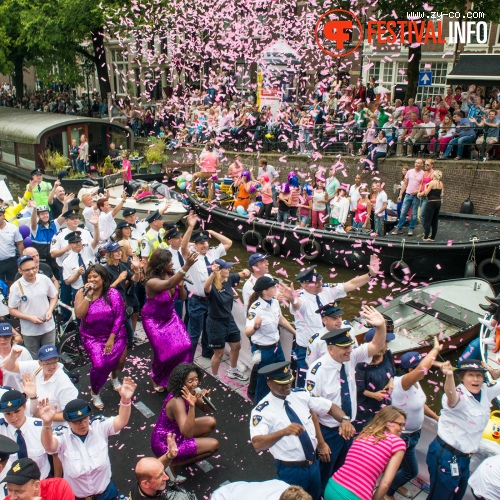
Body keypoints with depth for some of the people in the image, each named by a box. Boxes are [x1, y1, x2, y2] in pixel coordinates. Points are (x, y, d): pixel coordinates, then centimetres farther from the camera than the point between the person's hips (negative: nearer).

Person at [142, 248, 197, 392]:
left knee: (184, 346, -6)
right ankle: (157, 378, 28)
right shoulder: (151, 282, -29)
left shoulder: (172, 276, -11)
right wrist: (187, 266, -60)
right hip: (154, 320, -5)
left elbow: (182, 297, 0)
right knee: (165, 352, -4)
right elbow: (169, 284, -51)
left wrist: (181, 285, -23)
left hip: (170, 316, 5)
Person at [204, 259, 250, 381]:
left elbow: (242, 274, 3)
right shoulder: (212, 286, -27)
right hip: (216, 323, -7)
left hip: (229, 319, 7)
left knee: (236, 346, 22)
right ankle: (214, 377, 32)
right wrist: (213, 273, -69)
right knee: (219, 353, 7)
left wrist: (246, 272, -22)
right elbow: (206, 287, -51)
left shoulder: (229, 279, -8)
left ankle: (233, 371, 46)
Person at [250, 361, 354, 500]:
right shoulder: (263, 410, -20)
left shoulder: (301, 395, -5)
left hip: (314, 464, 6)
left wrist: (344, 420, -19)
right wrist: (284, 431, -49)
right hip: (290, 471, -5)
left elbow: (330, 407, 3)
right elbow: (257, 444, -34)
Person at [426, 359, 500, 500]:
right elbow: (451, 396, -46)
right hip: (446, 456, -7)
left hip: (464, 457, 7)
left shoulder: (486, 392, -1)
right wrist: (449, 376, -66)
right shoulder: (459, 395, -23)